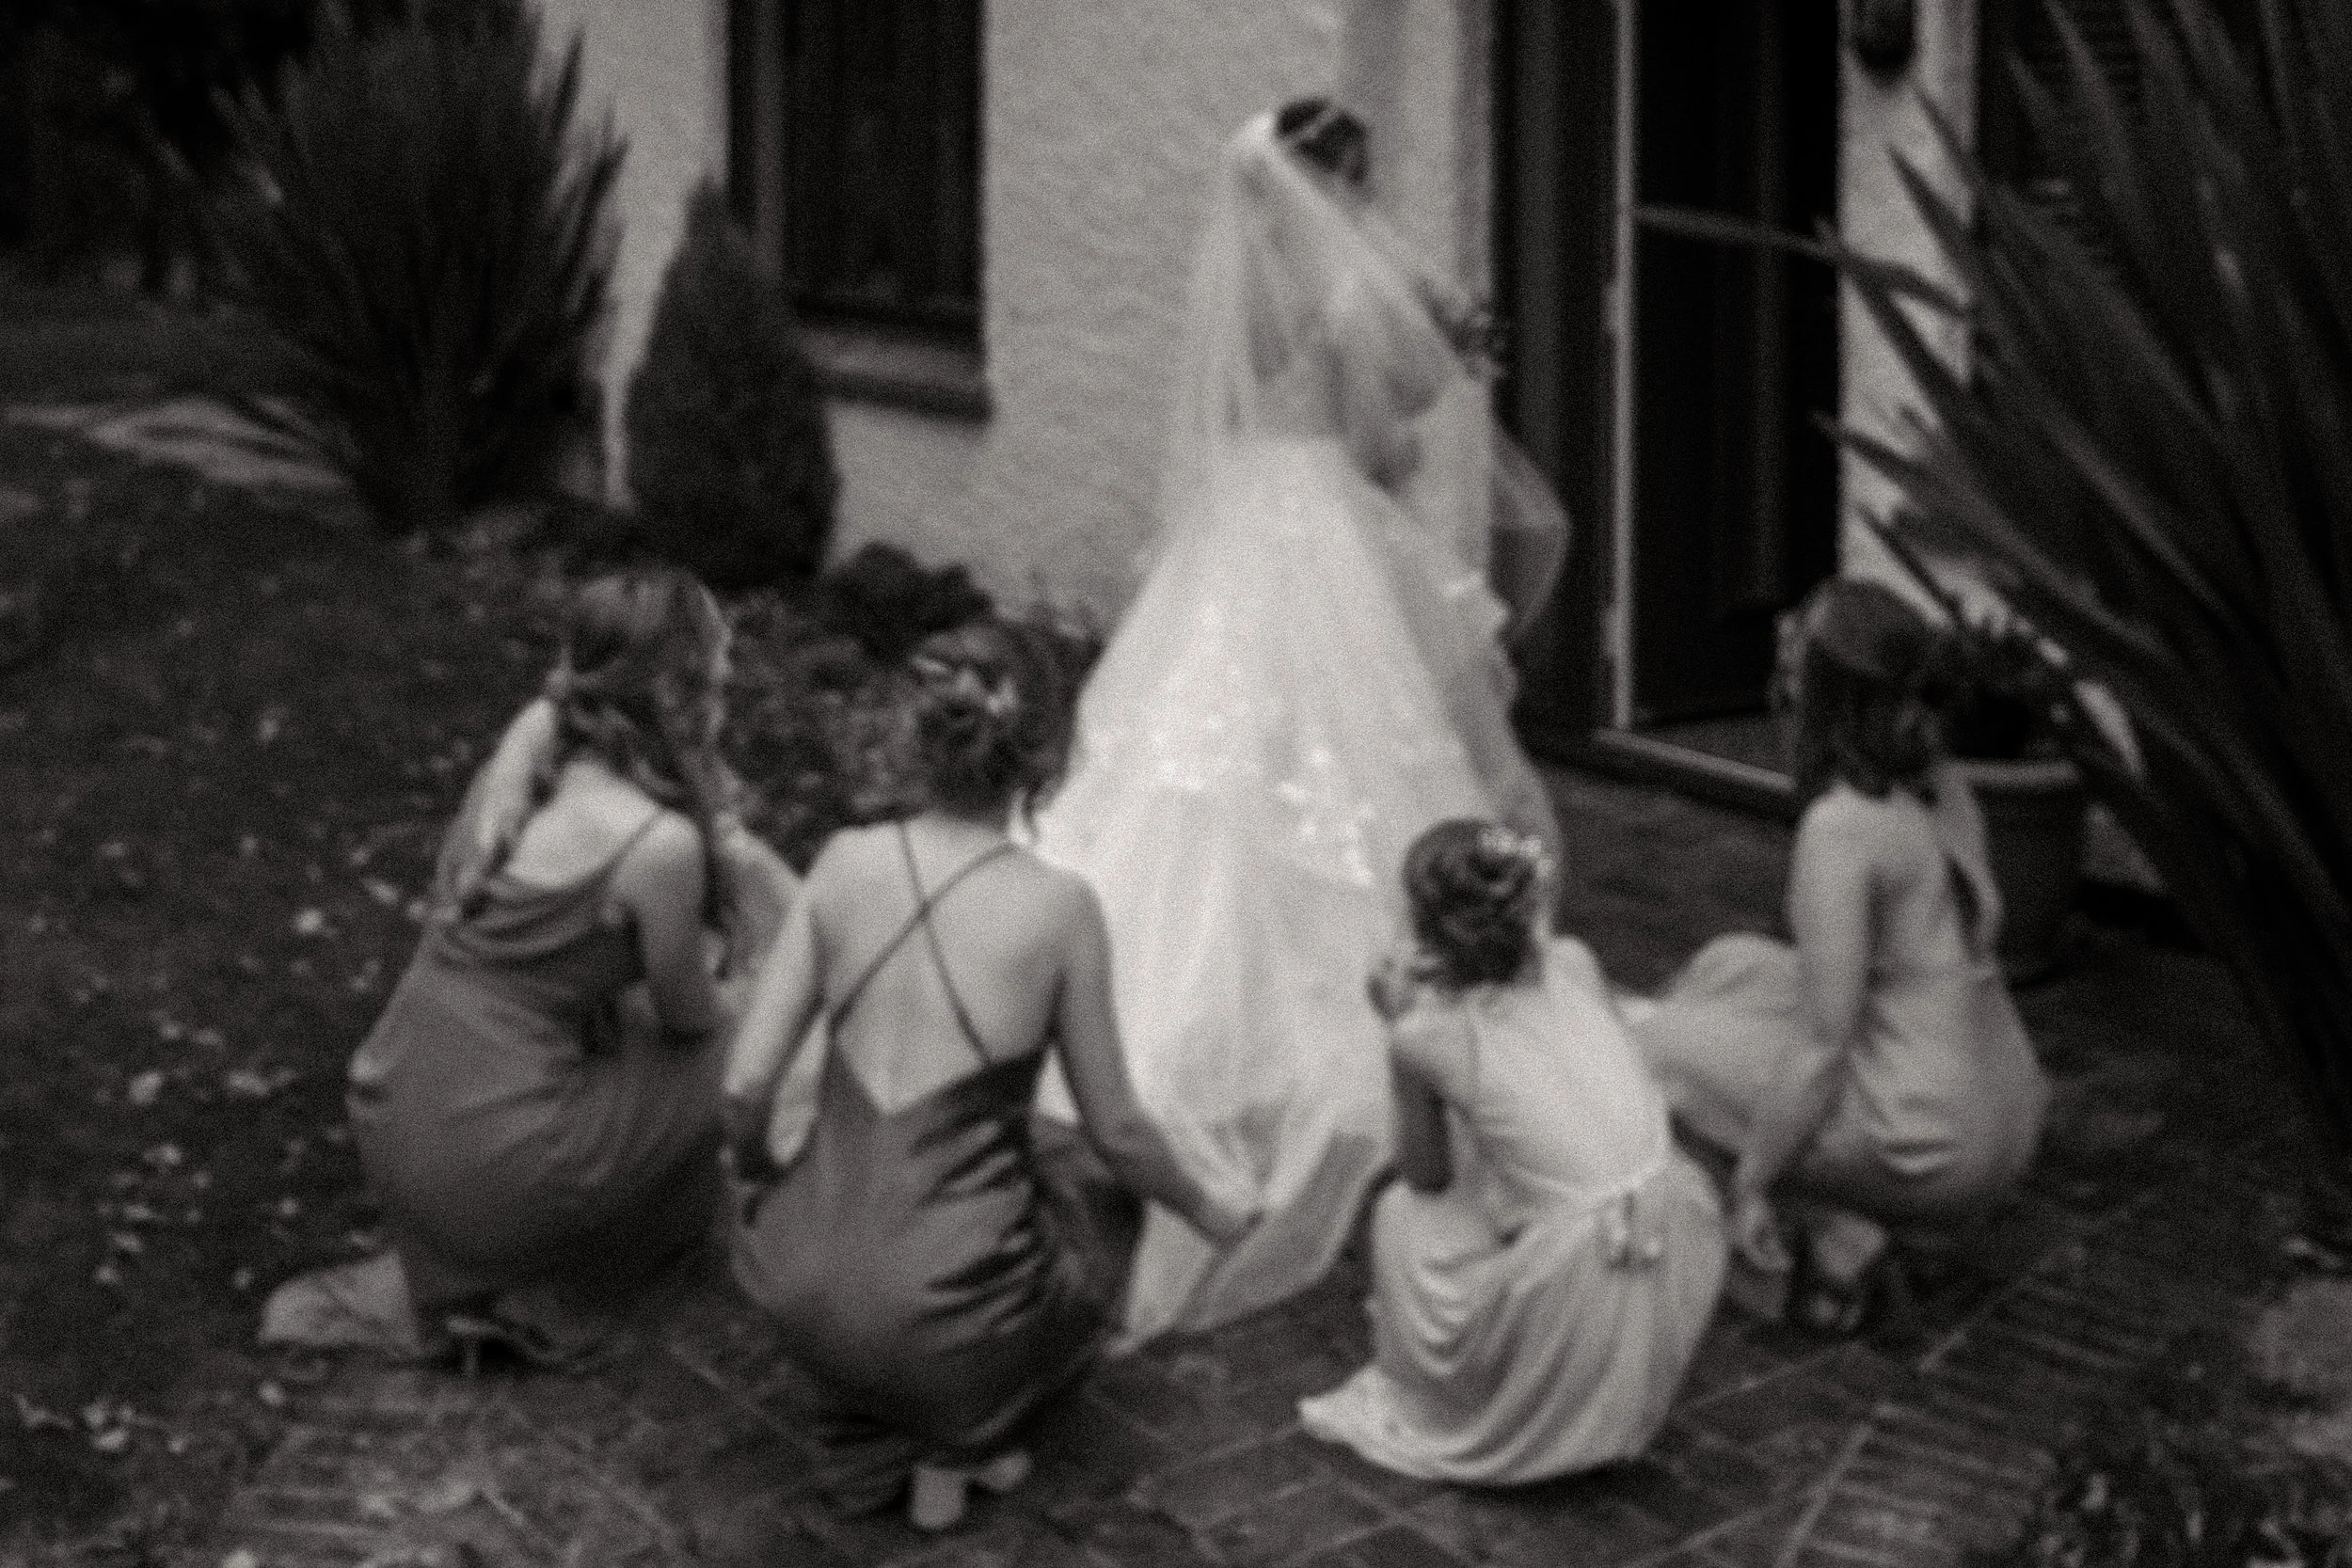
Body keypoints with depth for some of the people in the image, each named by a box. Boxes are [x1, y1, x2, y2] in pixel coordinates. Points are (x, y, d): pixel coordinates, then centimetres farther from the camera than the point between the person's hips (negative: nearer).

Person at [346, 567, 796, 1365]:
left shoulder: (532, 745, 1)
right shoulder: (659, 845, -19)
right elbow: (689, 1018, 0)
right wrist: (755, 997, 18)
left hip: (384, 1121, 7)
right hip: (484, 1172, -7)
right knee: (745, 1050, 11)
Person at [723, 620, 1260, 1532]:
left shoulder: (846, 863, -5)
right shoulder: (1057, 907, -12)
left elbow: (745, 1088, -4)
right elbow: (1115, 1132, -1)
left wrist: (759, 1177, 19)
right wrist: (1205, 1209, 19)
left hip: (806, 1288, 3)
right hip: (942, 1311, -3)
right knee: (1083, 1259, 33)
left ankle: (872, 1440, 24)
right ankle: (960, 1439, 15)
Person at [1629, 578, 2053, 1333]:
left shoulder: (1841, 827, -21)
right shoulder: (1941, 789, 2)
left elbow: (1821, 1047, -19)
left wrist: (1752, 1180, -10)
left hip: (1932, 1148, -8)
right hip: (2002, 1114, 8)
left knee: (1658, 1042, 1)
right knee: (1731, 967, 17)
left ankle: (1839, 1243, 2)